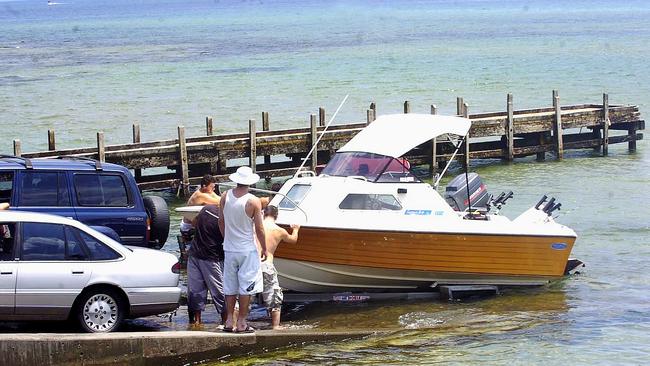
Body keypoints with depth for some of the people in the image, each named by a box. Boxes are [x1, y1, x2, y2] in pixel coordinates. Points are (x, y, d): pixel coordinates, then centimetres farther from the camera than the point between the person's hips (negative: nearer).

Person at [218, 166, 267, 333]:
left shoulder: (225, 196, -2)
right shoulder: (254, 201, -15)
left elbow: (221, 222, 8)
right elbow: (259, 228, -10)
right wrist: (264, 249, 3)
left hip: (229, 249, 4)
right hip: (247, 250, -4)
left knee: (230, 286, 12)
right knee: (246, 287, 3)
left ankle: (229, 321, 12)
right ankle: (241, 322, 3)